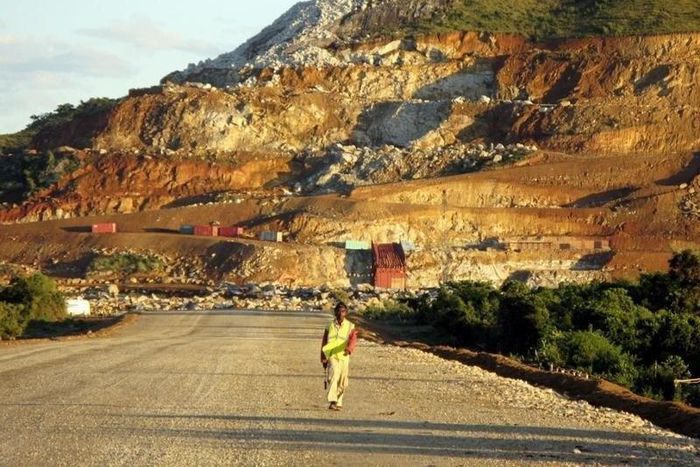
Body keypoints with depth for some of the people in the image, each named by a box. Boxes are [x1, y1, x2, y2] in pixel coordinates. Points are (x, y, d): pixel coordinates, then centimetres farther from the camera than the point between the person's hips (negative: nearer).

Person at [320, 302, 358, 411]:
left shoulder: (350, 326, 2)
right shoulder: (330, 326, 5)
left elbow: (353, 339, -15)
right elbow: (324, 343, 13)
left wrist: (349, 348, -37)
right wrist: (323, 359, 12)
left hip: (344, 357, 2)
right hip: (331, 356, -2)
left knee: (342, 382, 9)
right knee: (334, 375, -25)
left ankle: (338, 403, 29)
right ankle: (332, 402, -32)